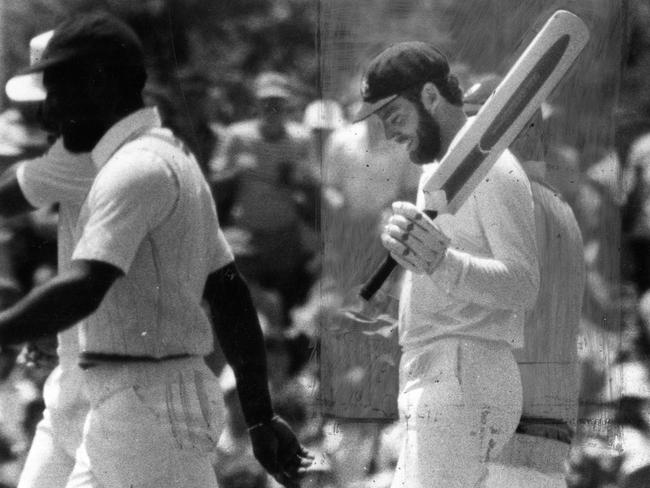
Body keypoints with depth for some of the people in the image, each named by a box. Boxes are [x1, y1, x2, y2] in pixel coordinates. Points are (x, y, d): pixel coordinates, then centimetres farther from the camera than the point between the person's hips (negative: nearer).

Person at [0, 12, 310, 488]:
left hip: (149, 407, -10)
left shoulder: (138, 168, -14)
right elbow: (230, 294, 19)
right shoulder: (175, 159, 17)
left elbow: (83, 290, -27)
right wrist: (261, 417, 20)